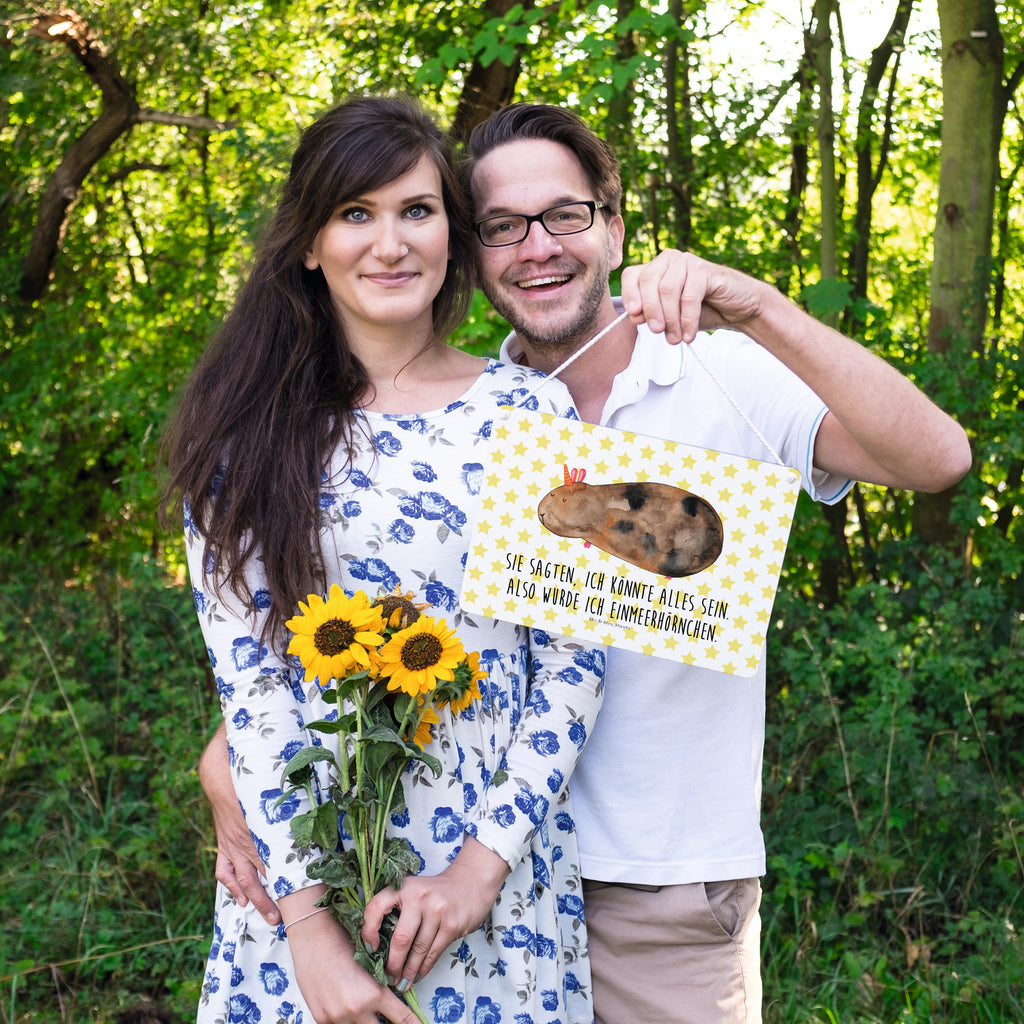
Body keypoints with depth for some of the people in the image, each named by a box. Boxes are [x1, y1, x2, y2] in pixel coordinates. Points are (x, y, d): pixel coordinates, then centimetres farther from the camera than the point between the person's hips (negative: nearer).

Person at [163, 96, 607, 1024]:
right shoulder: (249, 431, -2)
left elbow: (575, 659, -2)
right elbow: (245, 673, -7)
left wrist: (486, 861, -10)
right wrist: (307, 919, -13)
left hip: (500, 865, 0)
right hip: (303, 867, 0)